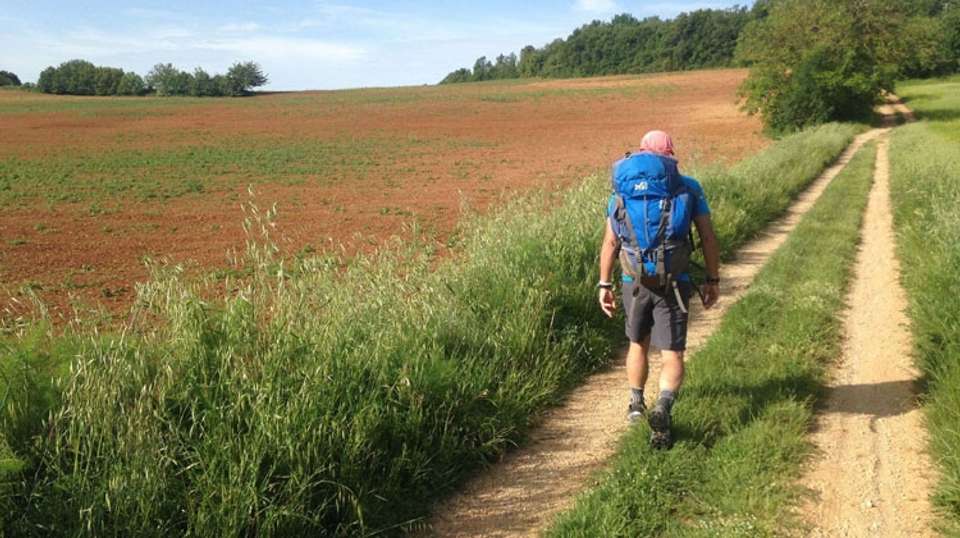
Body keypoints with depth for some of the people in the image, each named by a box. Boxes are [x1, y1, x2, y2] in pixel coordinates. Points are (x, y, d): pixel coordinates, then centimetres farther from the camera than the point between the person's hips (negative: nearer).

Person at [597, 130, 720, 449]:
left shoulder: (623, 187, 6)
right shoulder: (689, 187, 4)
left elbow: (610, 242, 2)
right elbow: (708, 237, 0)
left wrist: (605, 284, 7)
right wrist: (713, 280, 8)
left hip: (634, 281, 2)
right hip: (675, 283, -1)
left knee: (638, 343, 24)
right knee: (672, 354, 1)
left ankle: (636, 404, 37)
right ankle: (663, 405, -24)